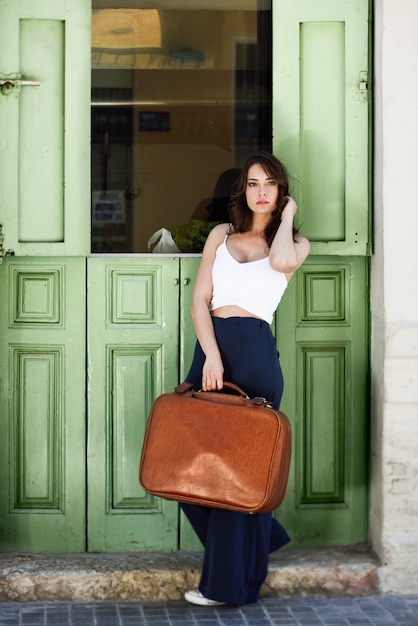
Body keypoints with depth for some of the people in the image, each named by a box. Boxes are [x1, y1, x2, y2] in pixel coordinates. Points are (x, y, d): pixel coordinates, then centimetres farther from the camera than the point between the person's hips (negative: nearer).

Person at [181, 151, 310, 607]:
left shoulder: (295, 243, 7)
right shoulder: (221, 235, 15)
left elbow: (281, 262, -20)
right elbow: (199, 300, 5)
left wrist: (286, 216, 0)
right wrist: (211, 356, -10)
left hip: (254, 351, -4)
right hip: (211, 346, 4)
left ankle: (228, 583, 11)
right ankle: (262, 537, 28)